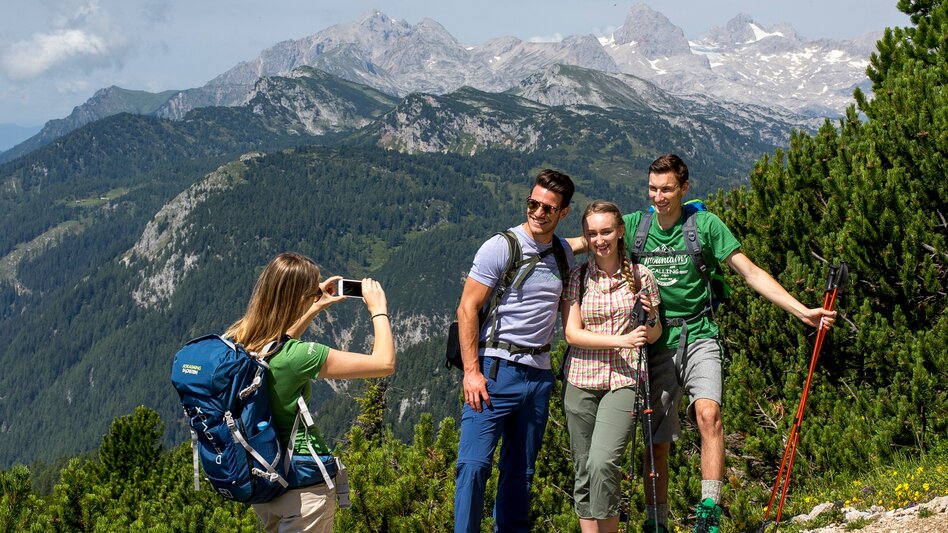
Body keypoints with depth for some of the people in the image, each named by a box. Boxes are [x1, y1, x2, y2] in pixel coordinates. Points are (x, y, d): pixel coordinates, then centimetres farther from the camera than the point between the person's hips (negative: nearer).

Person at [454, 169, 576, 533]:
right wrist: (472, 370, -15)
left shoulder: (564, 253, 10)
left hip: (539, 373, 5)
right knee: (475, 463, -12)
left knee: (521, 471, 12)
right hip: (496, 368, -5)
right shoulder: (500, 247, -6)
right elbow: (467, 310, -8)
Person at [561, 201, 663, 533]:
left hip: (624, 381, -2)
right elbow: (572, 333, -4)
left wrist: (651, 318, -11)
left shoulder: (640, 276, 4)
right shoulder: (577, 277, 4)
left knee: (603, 462, -20)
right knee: (584, 472, 4)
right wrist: (622, 340, -15)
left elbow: (654, 335, 12)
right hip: (581, 381, 2)